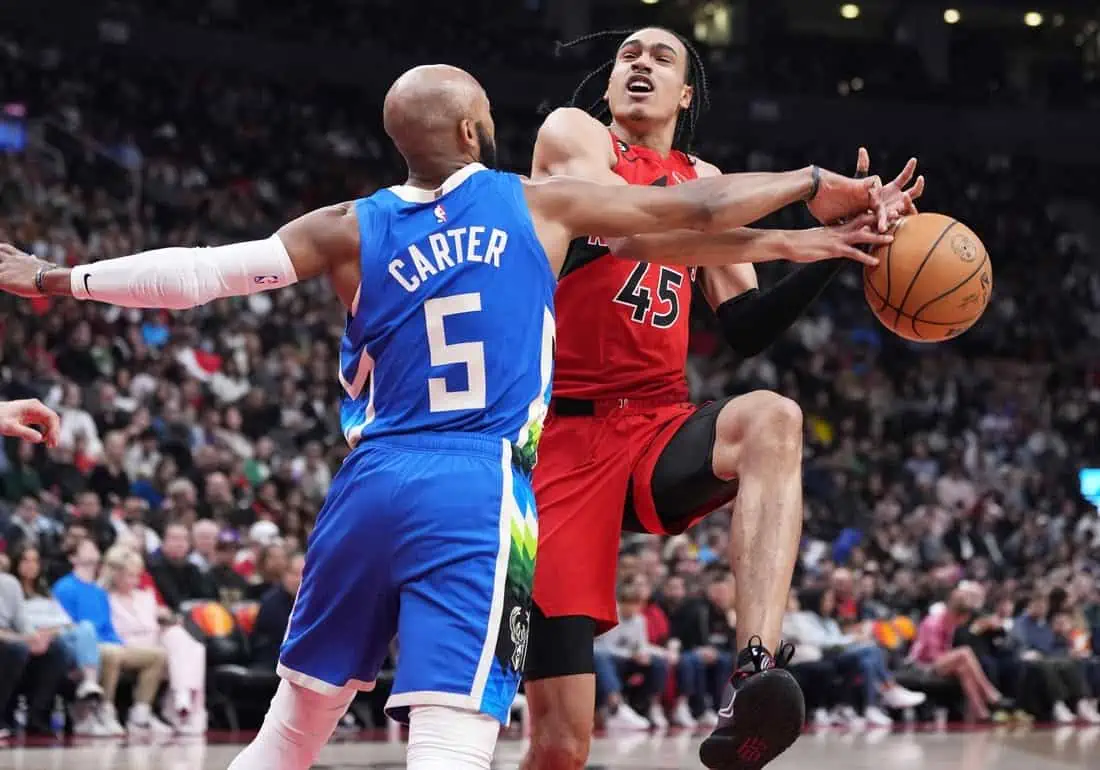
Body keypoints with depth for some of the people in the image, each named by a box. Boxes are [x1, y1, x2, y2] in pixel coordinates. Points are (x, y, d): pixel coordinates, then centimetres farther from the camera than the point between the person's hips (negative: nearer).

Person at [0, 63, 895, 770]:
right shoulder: (538, 205, 5)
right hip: (480, 495, -4)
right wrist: (817, 183, 25)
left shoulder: (350, 230, 9)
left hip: (371, 483, 4)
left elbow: (197, 272, 6)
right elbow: (699, 207, 11)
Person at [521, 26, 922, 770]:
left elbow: (747, 331, 13)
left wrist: (840, 241, 2)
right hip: (563, 437, -4)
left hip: (661, 433, 4)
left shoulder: (704, 181, 17)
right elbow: (629, 231, -19)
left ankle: (752, 680, -48)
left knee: (771, 419, -34)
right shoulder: (572, 135, 2)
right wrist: (781, 241, -24)